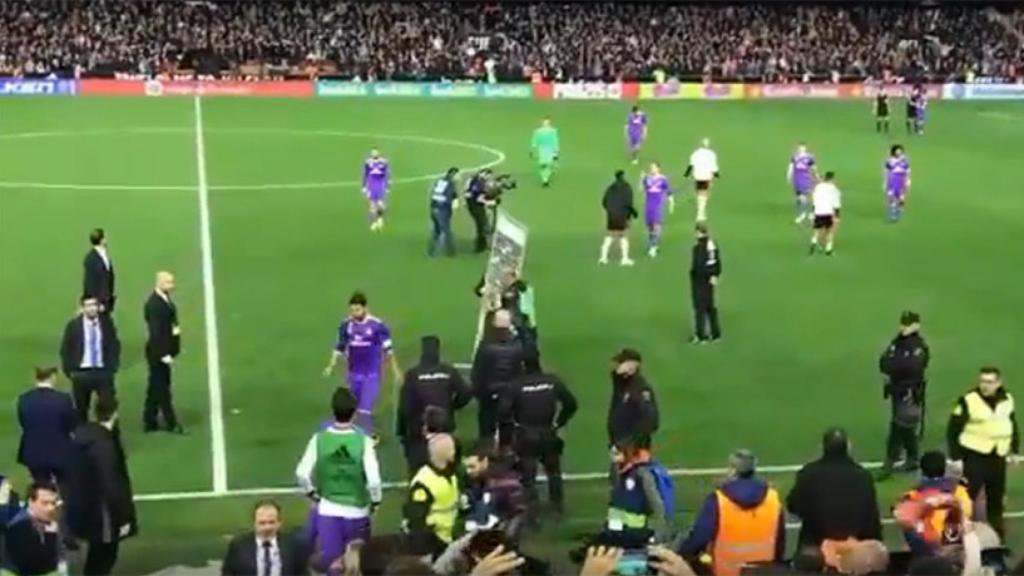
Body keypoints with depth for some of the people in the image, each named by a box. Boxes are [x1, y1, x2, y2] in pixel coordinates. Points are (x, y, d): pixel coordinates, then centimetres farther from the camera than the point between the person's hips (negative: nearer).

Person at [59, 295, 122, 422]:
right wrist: (70, 370, -3)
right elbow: (65, 350, 0)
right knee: (81, 409, 10)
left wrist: (113, 367, 2)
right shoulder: (74, 325, -6)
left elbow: (114, 345, 9)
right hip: (81, 373, -1)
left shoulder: (107, 322, 0)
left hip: (103, 372, 1)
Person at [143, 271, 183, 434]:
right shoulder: (154, 304, -22)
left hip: (164, 351, 10)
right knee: (161, 388, 2)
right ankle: (171, 423, 11)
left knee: (156, 387, 16)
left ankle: (150, 422, 25)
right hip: (158, 352, -10)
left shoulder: (165, 300, 7)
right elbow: (155, 331, -23)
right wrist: (163, 354, -23)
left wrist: (175, 329, 2)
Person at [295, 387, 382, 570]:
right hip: (357, 511, -1)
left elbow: (302, 473, -11)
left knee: (330, 561, 6)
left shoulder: (319, 439, -10)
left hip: (328, 510, 1)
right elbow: (374, 479, -19)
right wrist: (375, 501, 0)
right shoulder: (363, 441, -15)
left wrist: (313, 493, 8)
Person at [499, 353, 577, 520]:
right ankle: (558, 505, 34)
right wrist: (559, 422, 8)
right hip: (548, 434, 3)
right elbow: (571, 404, -4)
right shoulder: (553, 381, -7)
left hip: (525, 435, -3)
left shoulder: (517, 385, -14)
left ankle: (532, 510, 5)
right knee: (553, 471, 23)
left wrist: (513, 425, -3)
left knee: (528, 474, 6)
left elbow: (503, 410, -19)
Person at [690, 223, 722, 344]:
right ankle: (715, 334, 23)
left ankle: (701, 336, 6)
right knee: (710, 306, 18)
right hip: (710, 279, 7)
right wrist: (715, 275, 7)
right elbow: (718, 262, 4)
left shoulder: (698, 247, -22)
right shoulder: (713, 244, 2)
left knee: (700, 308, 2)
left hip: (700, 280, -7)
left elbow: (697, 266, -24)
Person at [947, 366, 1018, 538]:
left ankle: (996, 529, 33)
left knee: (996, 497, 17)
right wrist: (956, 457, -13)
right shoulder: (968, 401, -15)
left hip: (998, 457, 5)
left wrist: (1014, 449, 13)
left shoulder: (1007, 400, 2)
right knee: (967, 495, -5)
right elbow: (953, 430, -10)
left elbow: (1013, 426, 19)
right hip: (975, 456, -5)